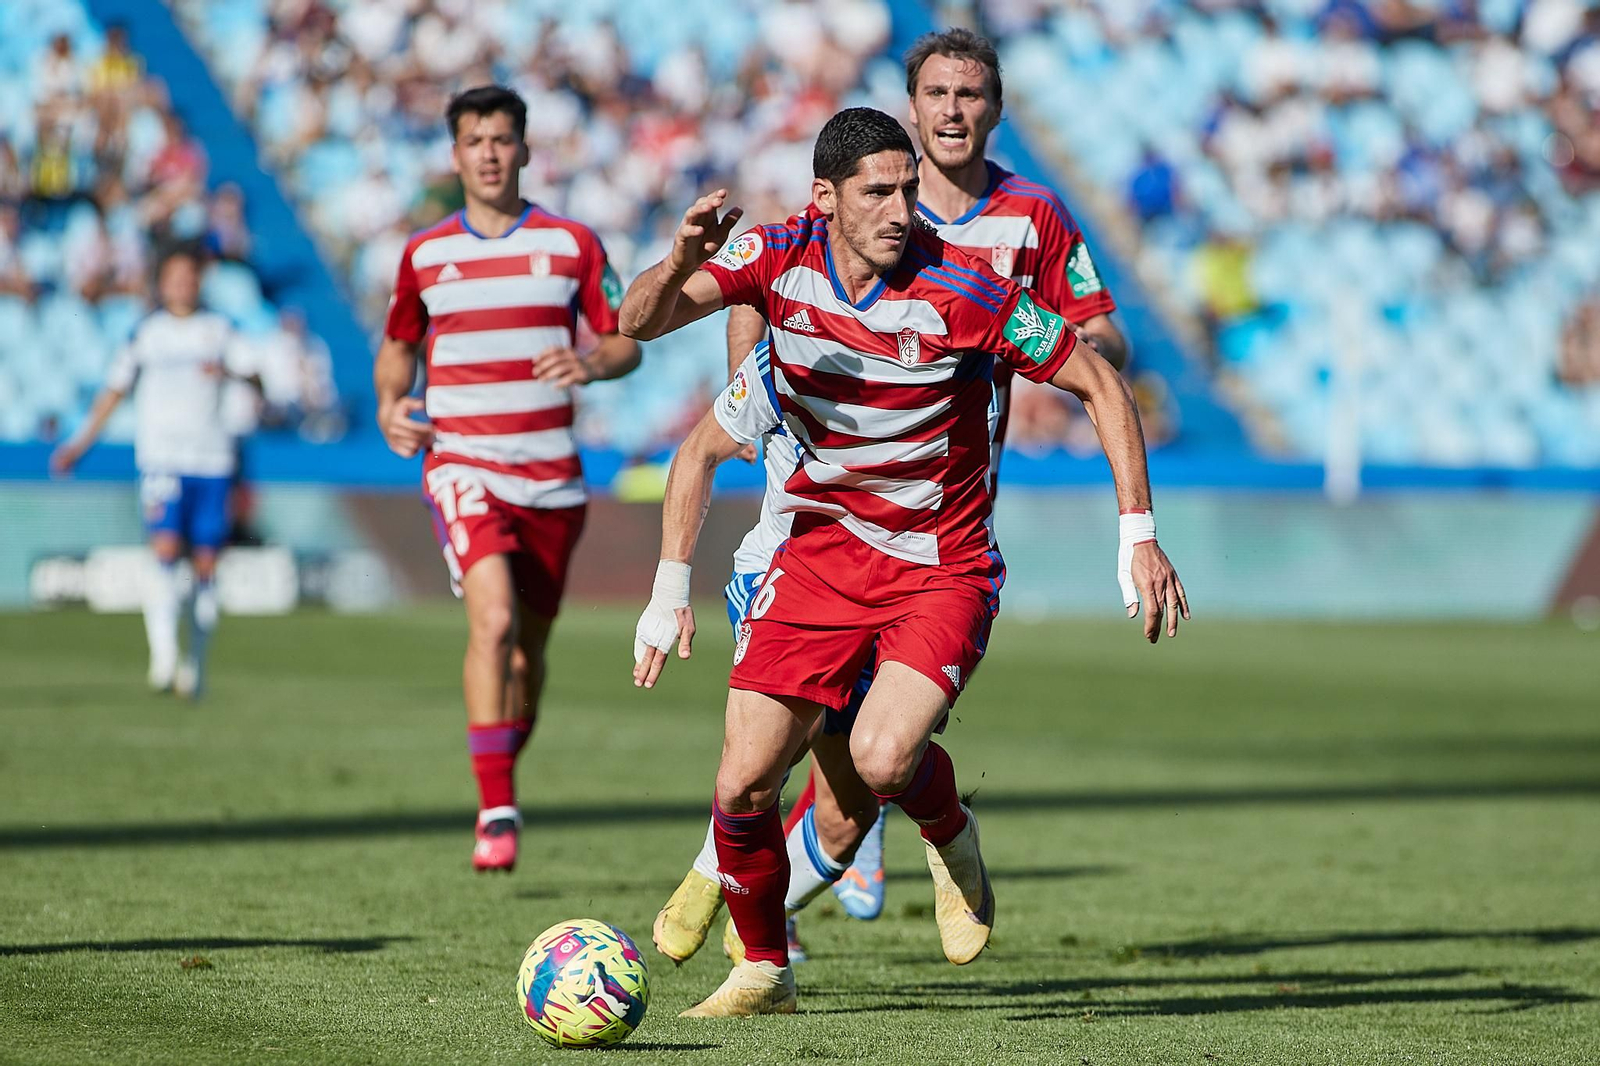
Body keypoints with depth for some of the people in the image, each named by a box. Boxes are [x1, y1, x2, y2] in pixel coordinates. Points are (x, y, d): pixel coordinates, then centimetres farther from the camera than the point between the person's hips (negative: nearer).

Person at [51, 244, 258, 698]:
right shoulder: (146, 332, 10)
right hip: (161, 457, -2)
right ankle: (163, 656, -23)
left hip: (211, 459, 2)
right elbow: (115, 390, 16)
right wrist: (80, 443, 10)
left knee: (206, 563, 1)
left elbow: (254, 380, 7)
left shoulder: (219, 330, 12)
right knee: (166, 549, -20)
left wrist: (228, 371, -14)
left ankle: (196, 662, 13)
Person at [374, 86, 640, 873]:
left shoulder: (572, 245, 4)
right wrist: (389, 407, 1)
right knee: (494, 619, -23)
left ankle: (503, 787, 32)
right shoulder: (423, 255, 7)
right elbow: (398, 346, 21)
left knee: (529, 649, 9)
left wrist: (593, 364, -15)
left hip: (550, 476, 2)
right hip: (462, 465, -2)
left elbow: (625, 343, 7)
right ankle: (497, 815, -23)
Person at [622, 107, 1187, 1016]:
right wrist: (683, 261, -38)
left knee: (882, 762, -26)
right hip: (821, 554, 3)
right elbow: (641, 322, -16)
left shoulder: (959, 291, -18)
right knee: (743, 785, -4)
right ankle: (765, 969, 20)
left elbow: (1099, 383, -9)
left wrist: (1139, 534, -13)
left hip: (943, 566, -3)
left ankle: (951, 833, 10)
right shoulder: (778, 258, -8)